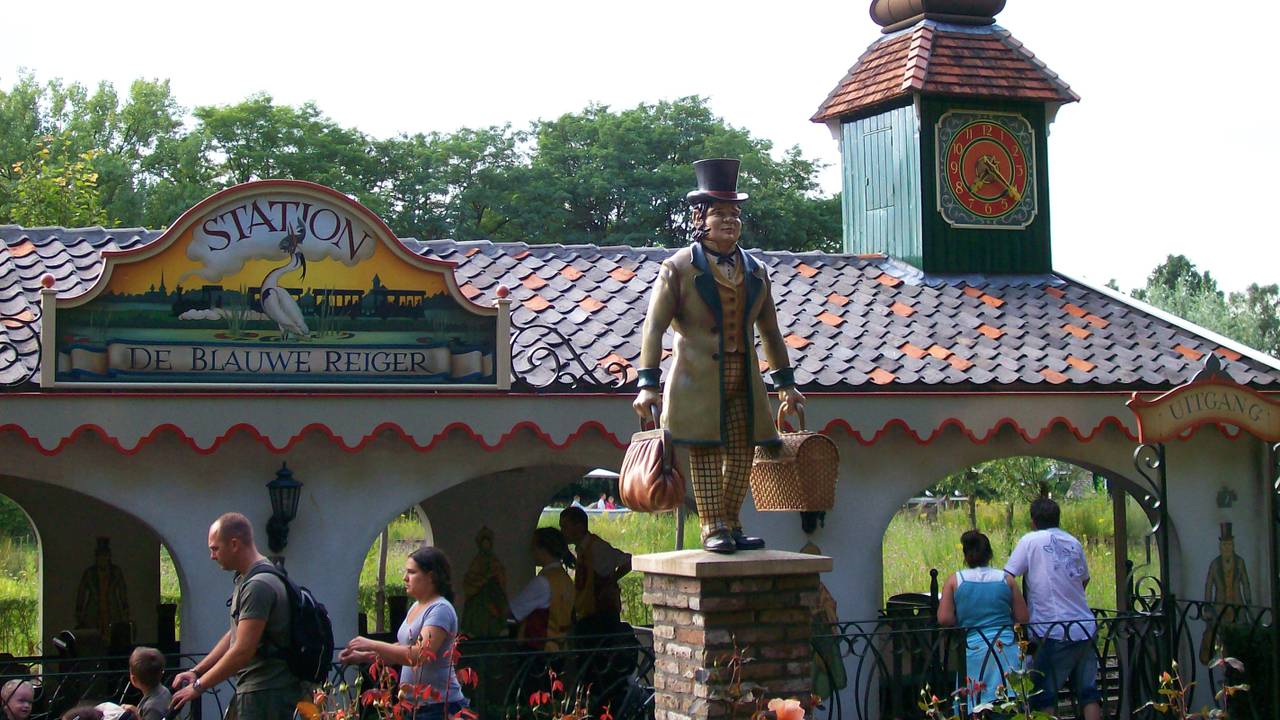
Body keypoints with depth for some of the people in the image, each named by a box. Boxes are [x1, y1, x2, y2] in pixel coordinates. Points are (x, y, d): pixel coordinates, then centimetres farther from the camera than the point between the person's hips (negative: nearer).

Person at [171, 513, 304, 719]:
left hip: (266, 692, -11)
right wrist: (196, 671, 15)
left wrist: (198, 686, -15)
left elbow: (243, 650, -23)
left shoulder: (258, 585, -19)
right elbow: (233, 636, 22)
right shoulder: (245, 580, 16)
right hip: (254, 688, 11)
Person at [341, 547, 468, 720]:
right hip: (414, 704, 9)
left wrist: (372, 645, -21)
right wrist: (363, 656, 7)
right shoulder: (416, 607, 16)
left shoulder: (440, 609, -14)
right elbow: (401, 648, 20)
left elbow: (420, 654, -24)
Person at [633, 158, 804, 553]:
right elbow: (654, 328, -6)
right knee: (705, 449, -6)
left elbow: (770, 331, 20)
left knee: (742, 451, 4)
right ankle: (713, 529, 0)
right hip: (698, 378, -5)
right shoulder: (678, 268, -2)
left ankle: (731, 526, 14)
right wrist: (647, 384, -14)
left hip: (744, 380, 5)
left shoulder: (755, 270, 14)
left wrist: (786, 382, 18)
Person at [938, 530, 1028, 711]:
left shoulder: (954, 581, 4)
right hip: (1006, 648, 1)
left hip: (973, 650, -1)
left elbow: (944, 618, -3)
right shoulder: (1006, 579, 7)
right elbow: (1023, 618, 6)